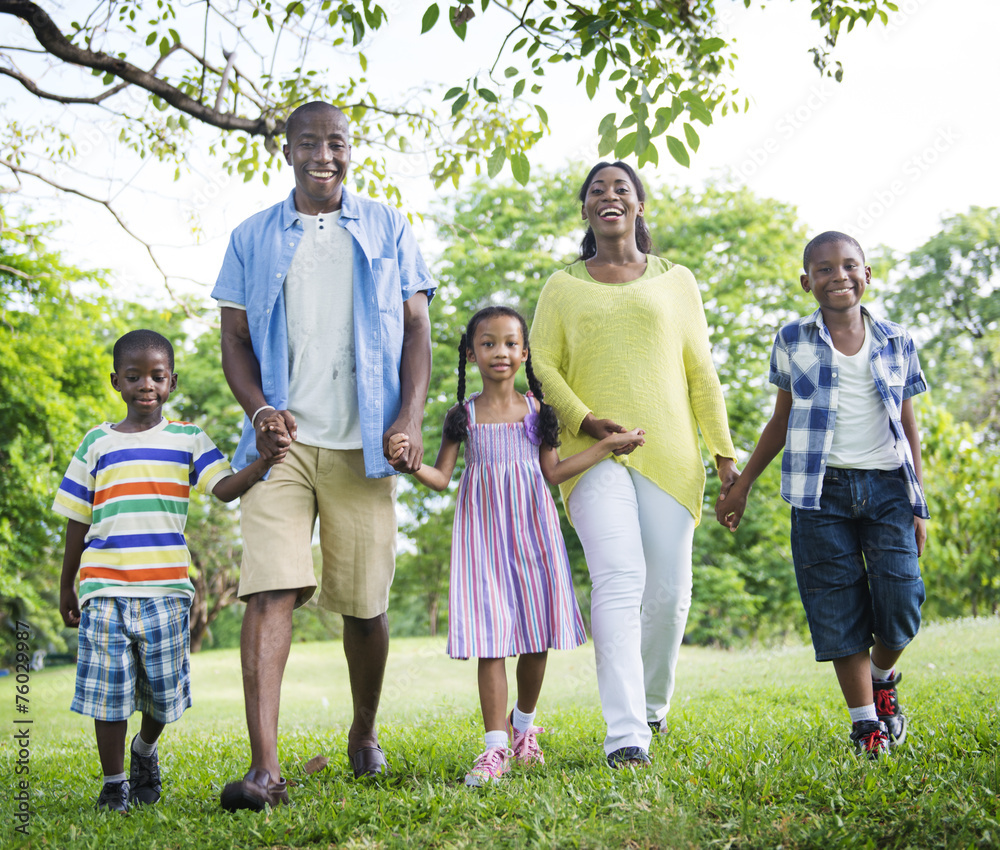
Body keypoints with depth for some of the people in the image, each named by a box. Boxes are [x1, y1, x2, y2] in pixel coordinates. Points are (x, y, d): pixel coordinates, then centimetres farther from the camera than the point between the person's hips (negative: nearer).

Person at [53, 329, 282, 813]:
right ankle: (113, 783, 17)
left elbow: (225, 489, -5)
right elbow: (78, 520, 14)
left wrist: (263, 463, -23)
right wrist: (66, 585, 17)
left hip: (165, 589, 0)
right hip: (105, 588, 0)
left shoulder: (188, 438, 9)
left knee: (163, 687, 7)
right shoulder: (98, 442, 10)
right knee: (108, 689, 0)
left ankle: (145, 751, 37)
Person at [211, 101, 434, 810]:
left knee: (365, 604, 5)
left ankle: (365, 733, 30)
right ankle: (265, 769, -17)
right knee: (269, 589, -14)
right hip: (284, 440, 0)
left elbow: (417, 327, 8)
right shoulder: (253, 238, 13)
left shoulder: (388, 229, 12)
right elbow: (235, 338, 10)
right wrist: (259, 409, -8)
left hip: (363, 445, 0)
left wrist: (410, 418, -6)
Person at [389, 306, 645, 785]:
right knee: (489, 637, -8)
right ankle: (496, 746, -4)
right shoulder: (464, 415, 3)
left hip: (531, 527, 2)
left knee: (536, 636, 4)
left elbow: (553, 472, 9)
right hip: (483, 530, -1)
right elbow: (441, 478, 1)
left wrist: (606, 447, 5)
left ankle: (523, 725, 28)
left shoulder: (537, 410, 6)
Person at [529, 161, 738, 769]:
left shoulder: (676, 281, 16)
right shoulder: (562, 287, 14)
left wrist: (725, 452, 8)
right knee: (619, 580, -17)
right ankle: (626, 736, -19)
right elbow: (541, 364, 7)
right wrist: (583, 421, -10)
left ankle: (653, 702, 27)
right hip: (594, 453, -2)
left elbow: (701, 372, 14)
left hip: (669, 453, 2)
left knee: (669, 590, 0)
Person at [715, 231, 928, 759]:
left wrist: (918, 504, 10)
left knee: (900, 603, -8)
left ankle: (883, 678, 24)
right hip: (822, 490, -1)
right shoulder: (793, 341, 6)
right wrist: (741, 486, 13)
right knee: (838, 609, -3)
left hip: (887, 486, 1)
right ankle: (865, 721, 8)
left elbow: (909, 428, 14)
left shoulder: (896, 344, 9)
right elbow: (782, 421, 14)